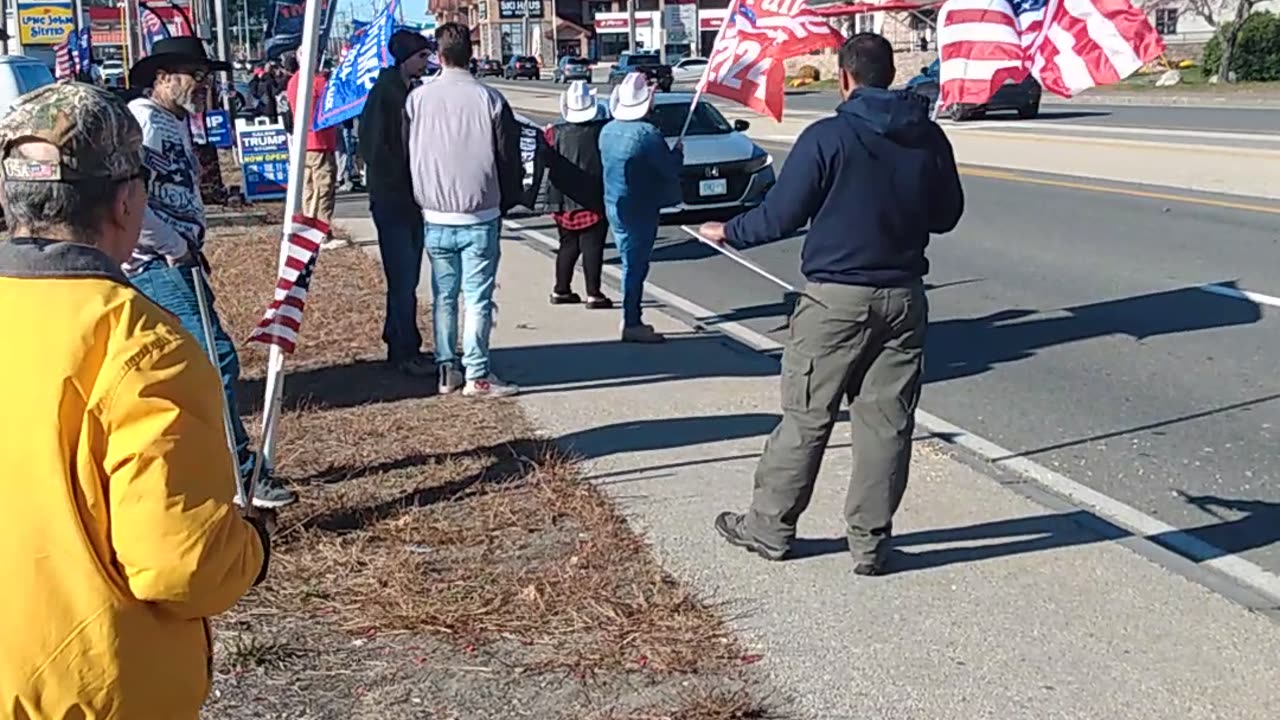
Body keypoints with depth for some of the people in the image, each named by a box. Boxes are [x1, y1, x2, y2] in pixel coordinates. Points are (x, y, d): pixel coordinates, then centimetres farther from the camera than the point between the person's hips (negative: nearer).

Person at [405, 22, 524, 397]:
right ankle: (477, 374, 2)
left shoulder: (417, 99, -2)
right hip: (480, 216, -3)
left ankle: (447, 370, 16)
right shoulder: (490, 99, -9)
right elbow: (509, 157, -2)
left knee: (443, 296, 12)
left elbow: (406, 155, 8)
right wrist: (509, 198, 14)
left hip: (435, 217, 3)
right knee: (478, 297, 1)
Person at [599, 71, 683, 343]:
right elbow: (670, 169, -15)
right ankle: (632, 325, 2)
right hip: (639, 210, -8)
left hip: (614, 206, 8)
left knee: (632, 263, 16)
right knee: (635, 266, -2)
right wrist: (678, 152, 7)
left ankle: (632, 320, 22)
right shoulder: (647, 134, -19)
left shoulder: (607, 131, 5)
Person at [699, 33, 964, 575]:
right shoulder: (929, 138, 2)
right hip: (903, 298, 4)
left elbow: (781, 215, -9)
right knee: (887, 422, 7)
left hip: (836, 297, -4)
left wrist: (730, 232, 9)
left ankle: (769, 527, 18)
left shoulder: (827, 137, -12)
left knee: (805, 418, 6)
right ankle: (870, 542, 13)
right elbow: (946, 215, 12)